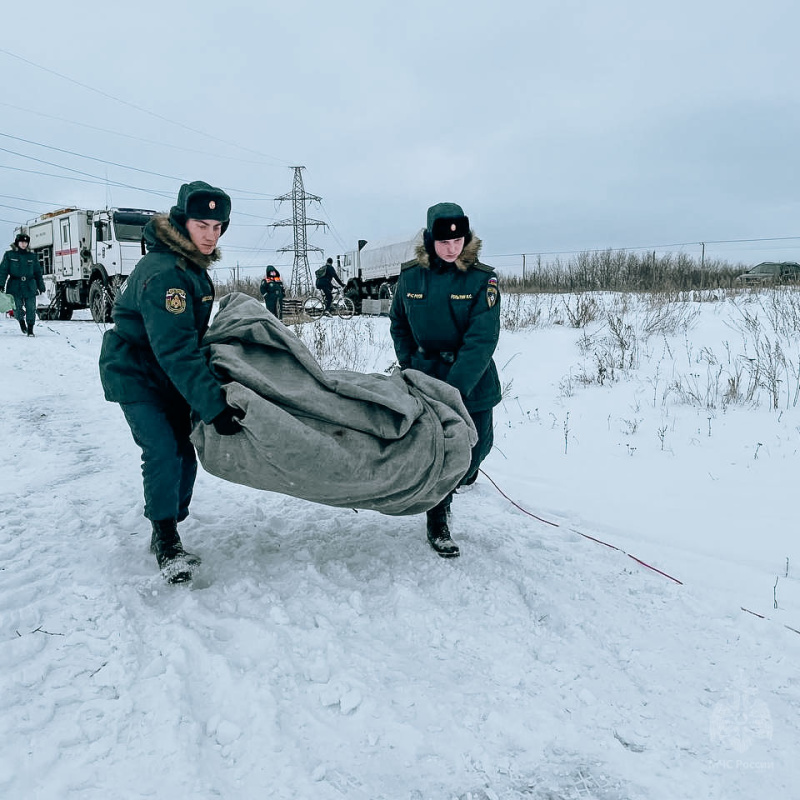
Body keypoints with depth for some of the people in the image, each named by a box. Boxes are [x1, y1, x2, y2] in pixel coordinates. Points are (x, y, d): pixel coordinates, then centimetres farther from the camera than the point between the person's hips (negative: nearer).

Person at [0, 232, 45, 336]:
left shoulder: (33, 256, 11)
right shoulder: (9, 255, 6)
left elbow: (38, 273, 14)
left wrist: (41, 288, 11)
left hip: (30, 287, 1)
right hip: (15, 287, -1)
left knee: (31, 309, -2)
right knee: (17, 309, -4)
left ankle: (30, 329, 10)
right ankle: (21, 320, 28)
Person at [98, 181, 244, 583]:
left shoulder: (191, 263, 3)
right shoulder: (164, 274, -28)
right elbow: (176, 350, -34)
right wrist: (214, 406, -37)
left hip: (171, 375, 9)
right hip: (137, 376, -9)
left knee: (184, 454, 7)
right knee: (164, 452, -17)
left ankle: (167, 529, 23)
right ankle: (167, 543, -3)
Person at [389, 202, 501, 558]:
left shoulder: (482, 279, -12)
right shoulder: (410, 275, -4)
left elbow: (481, 339, -21)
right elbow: (399, 324, 12)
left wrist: (456, 389, -31)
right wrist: (409, 366, 3)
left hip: (472, 382, 0)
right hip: (427, 379, 0)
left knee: (478, 444, 13)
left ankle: (463, 473, 51)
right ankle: (437, 525, 16)